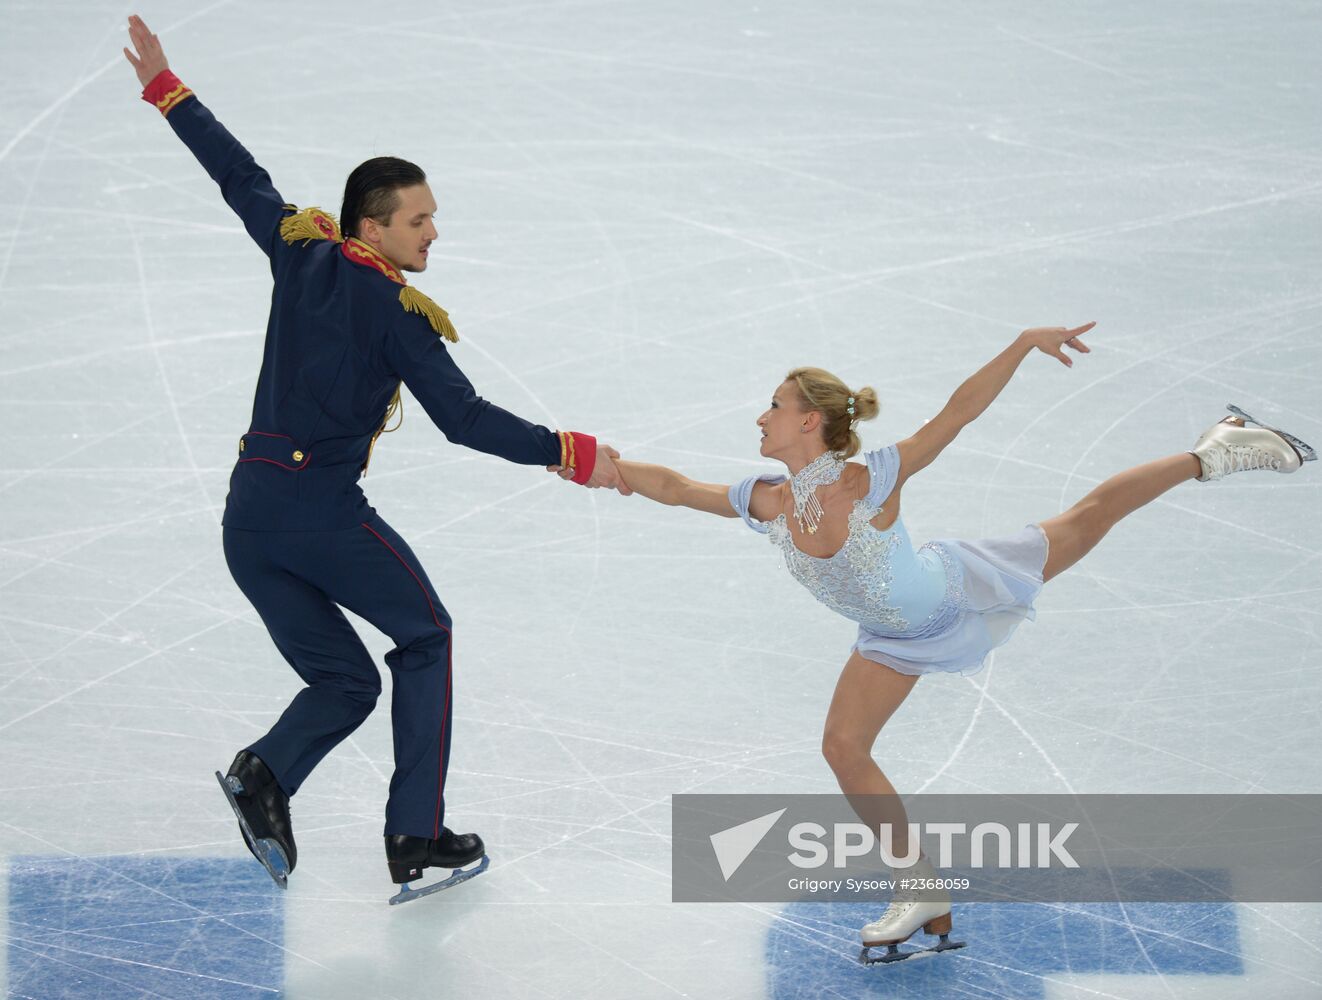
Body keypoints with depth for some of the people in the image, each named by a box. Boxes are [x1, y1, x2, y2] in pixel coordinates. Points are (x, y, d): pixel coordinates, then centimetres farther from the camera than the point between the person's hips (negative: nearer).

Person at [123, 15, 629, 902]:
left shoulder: (301, 252, 7)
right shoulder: (399, 312, -10)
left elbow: (238, 174, 19)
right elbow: (466, 421, -13)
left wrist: (165, 86, 31)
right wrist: (573, 456, -8)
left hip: (248, 513, 6)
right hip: (322, 511, -6)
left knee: (345, 680, 16)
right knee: (425, 635, 16)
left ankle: (265, 772, -13)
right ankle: (417, 842, 8)